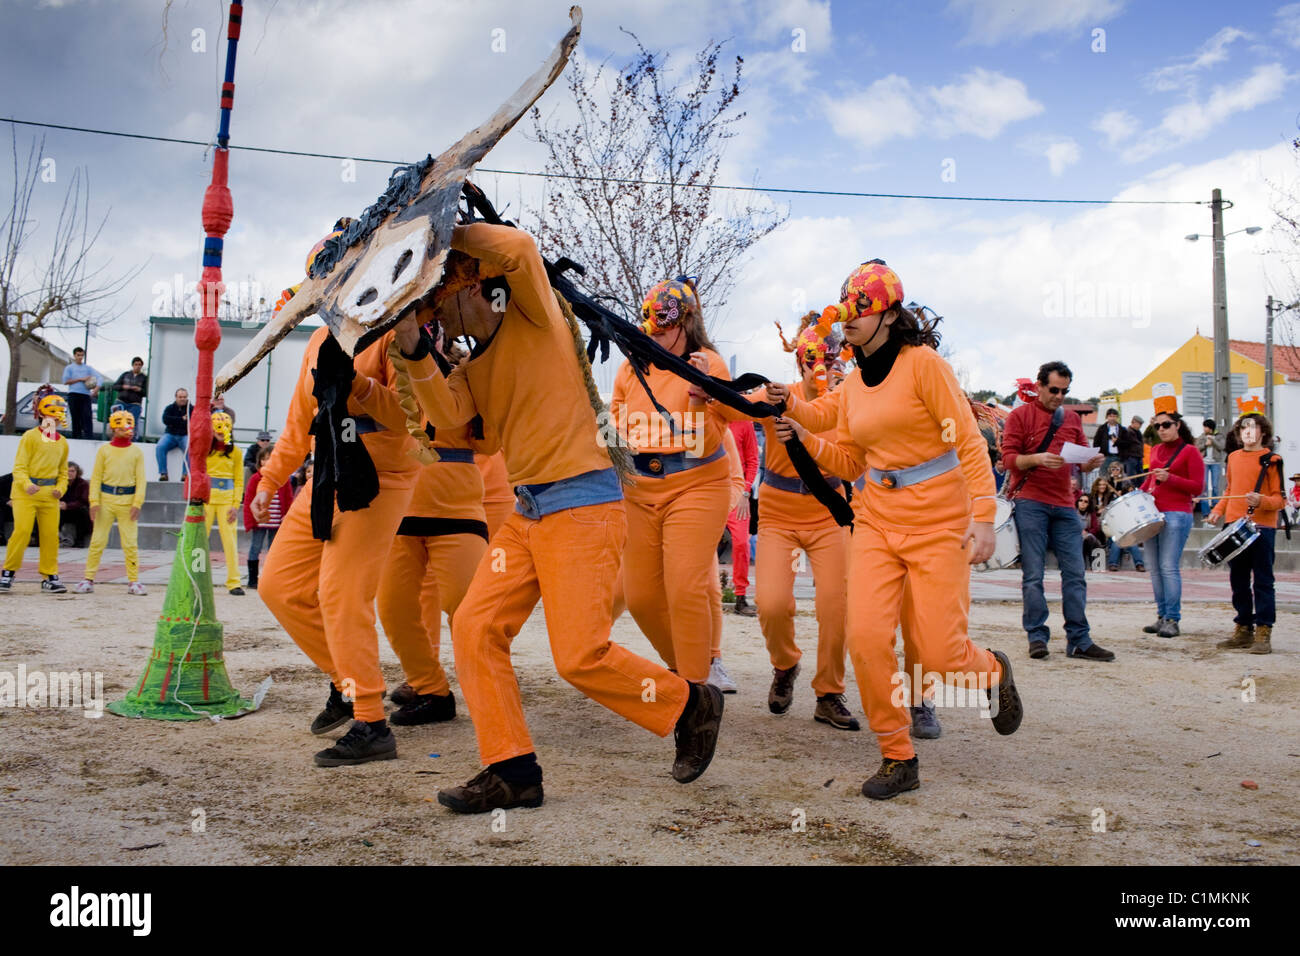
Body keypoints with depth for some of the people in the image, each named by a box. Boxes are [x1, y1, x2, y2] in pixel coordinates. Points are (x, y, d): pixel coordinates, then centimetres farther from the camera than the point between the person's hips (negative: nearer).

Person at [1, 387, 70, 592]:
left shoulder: (62, 442, 15)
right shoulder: (30, 436, -1)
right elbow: (20, 466, -5)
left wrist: (60, 488, 2)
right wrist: (26, 484, -22)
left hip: (49, 494, 5)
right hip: (25, 492, -5)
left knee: (51, 534, 2)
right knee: (22, 530, -12)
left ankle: (49, 576, 10)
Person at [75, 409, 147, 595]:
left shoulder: (136, 452, 6)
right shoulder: (104, 449, 7)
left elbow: (141, 480, 3)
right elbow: (96, 477, 5)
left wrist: (137, 503, -7)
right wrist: (94, 501, -5)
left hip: (128, 500, 0)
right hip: (106, 498, 0)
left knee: (130, 543, 1)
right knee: (97, 540, 2)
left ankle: (133, 581, 8)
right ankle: (88, 580, 10)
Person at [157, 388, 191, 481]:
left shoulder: (192, 409, 6)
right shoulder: (170, 408, 12)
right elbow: (165, 419, -7)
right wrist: (182, 419, -13)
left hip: (185, 435, -2)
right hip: (170, 434, 2)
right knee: (160, 447, -26)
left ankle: (186, 473, -30)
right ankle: (163, 473, -22)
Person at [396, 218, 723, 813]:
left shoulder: (534, 320, -4)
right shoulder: (474, 360, 17)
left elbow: (520, 249, -24)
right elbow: (448, 414, -2)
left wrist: (443, 232, -13)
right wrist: (415, 351, -12)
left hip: (582, 504, -8)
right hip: (527, 512, 8)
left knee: (580, 657, -9)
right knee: (474, 626, -2)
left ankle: (689, 704, 16)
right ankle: (512, 772, 6)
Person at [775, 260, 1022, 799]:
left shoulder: (923, 363, -9)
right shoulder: (851, 387, 10)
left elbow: (969, 442, -12)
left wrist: (983, 517, -21)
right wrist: (804, 438, -2)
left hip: (937, 520, -5)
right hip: (877, 519, 5)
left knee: (940, 656, -5)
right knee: (865, 636, -11)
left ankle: (992, 672, 33)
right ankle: (897, 758, 7)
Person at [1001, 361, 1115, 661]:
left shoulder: (1072, 419, 18)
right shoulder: (1020, 415, 3)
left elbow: (1081, 459, 18)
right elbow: (1009, 457, -5)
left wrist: (1090, 462, -5)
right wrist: (1037, 459, -23)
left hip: (1064, 505, 5)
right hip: (1030, 503, -4)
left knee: (1075, 573, 2)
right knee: (1033, 574, -3)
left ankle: (1079, 640, 7)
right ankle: (1037, 636, 5)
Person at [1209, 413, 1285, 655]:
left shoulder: (1271, 461, -4)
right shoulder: (1233, 458, 13)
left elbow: (1281, 499, -6)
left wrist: (1261, 501, -25)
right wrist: (1218, 510, 11)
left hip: (1261, 528, -6)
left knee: (1262, 582, -3)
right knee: (1239, 581, 11)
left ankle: (1264, 633, 1)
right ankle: (1243, 630, 20)